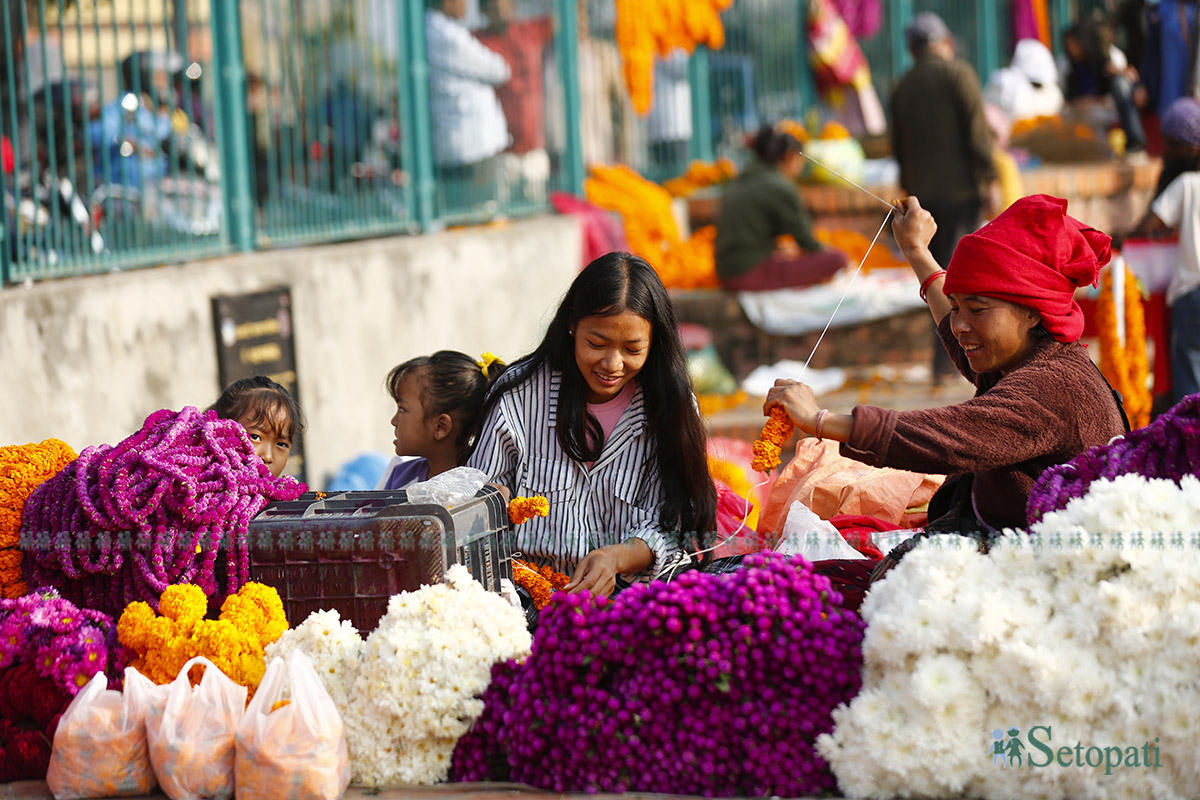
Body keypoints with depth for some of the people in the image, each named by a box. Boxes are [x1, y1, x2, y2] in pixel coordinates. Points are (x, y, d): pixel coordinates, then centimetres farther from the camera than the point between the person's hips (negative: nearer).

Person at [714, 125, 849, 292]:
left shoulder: (739, 183, 17)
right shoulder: (781, 188, -8)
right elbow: (804, 238, -1)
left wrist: (777, 252, 26)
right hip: (754, 274, -9)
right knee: (838, 258, -10)